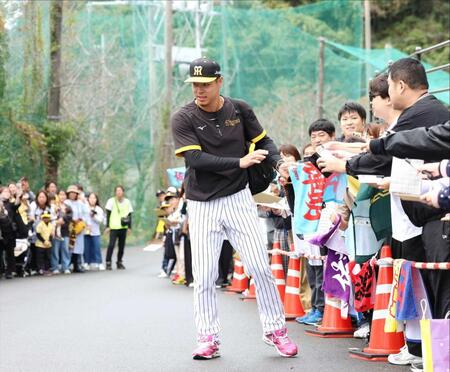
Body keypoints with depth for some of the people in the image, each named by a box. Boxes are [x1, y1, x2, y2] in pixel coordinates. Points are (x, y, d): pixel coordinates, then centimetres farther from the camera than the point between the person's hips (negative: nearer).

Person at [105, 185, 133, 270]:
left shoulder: (127, 202, 8)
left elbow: (129, 215, 12)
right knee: (111, 245, -12)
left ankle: (119, 262, 17)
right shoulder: (111, 201, -1)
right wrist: (107, 226, -5)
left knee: (122, 245, 6)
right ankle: (108, 263, -8)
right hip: (113, 227, -3)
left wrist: (129, 227, 8)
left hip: (123, 227, 3)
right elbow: (108, 214, 0)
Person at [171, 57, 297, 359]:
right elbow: (196, 159, -19)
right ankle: (208, 338, 10)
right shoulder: (183, 119, -8)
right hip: (202, 206, -1)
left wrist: (279, 163, -10)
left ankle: (275, 329, 10)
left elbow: (264, 142, 11)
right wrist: (240, 162, -27)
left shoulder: (240, 110, 1)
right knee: (204, 277, -1)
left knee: (260, 267, -3)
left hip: (238, 199, 1)